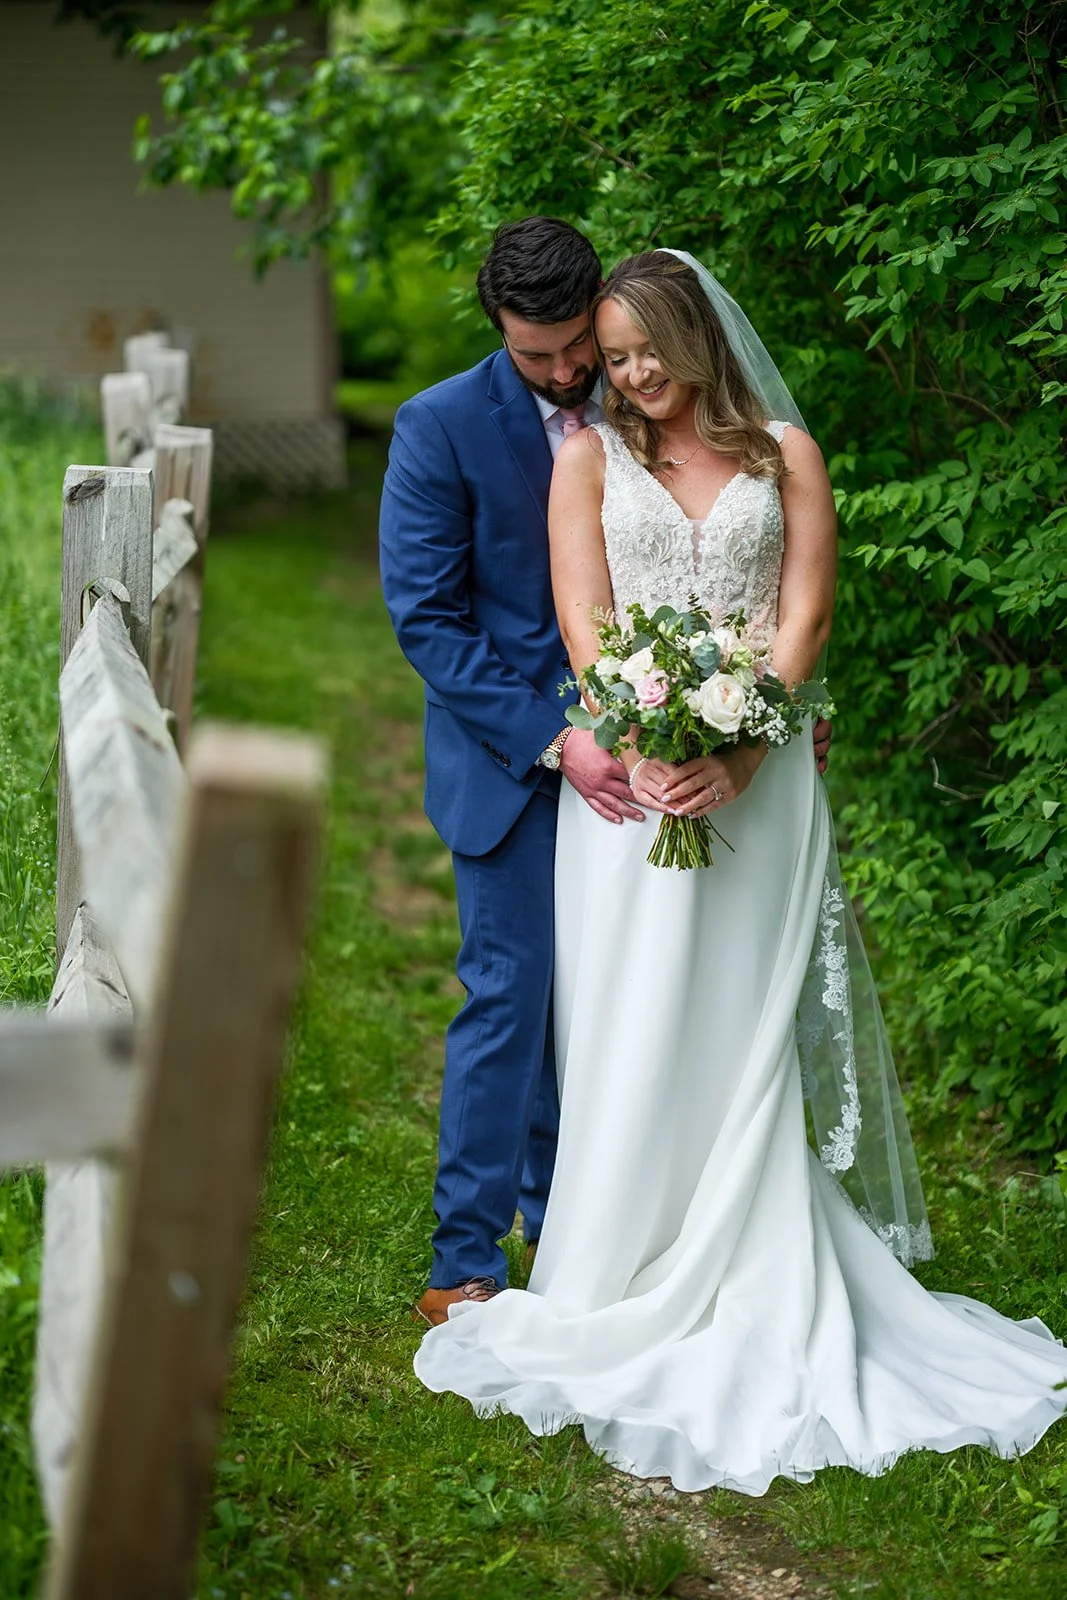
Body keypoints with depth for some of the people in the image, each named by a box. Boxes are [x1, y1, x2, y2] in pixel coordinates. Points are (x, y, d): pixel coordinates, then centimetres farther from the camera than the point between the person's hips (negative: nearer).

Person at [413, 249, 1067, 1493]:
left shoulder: (784, 451, 9)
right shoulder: (590, 457, 9)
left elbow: (804, 614, 0)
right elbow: (585, 621, -1)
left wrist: (734, 756, -14)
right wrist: (642, 748, -17)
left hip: (758, 773, 0)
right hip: (631, 771, 0)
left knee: (746, 1033, 1)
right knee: (633, 1030, 0)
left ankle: (753, 1305, 6)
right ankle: (628, 1288, 7)